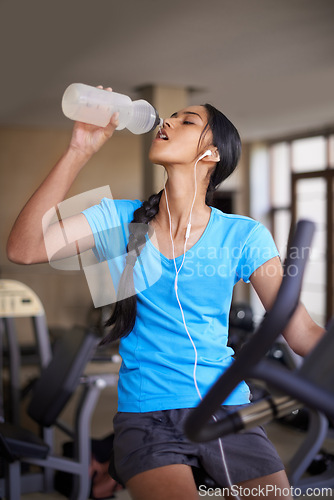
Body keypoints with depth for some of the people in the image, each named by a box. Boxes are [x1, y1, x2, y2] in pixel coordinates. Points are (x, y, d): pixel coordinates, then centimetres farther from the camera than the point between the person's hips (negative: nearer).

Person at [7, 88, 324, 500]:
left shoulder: (244, 236, 0)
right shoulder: (121, 219, 3)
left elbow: (302, 332, -4)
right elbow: (23, 249, -11)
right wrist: (80, 151, -13)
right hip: (145, 414, -1)